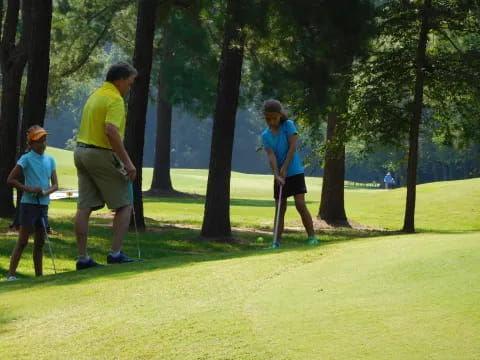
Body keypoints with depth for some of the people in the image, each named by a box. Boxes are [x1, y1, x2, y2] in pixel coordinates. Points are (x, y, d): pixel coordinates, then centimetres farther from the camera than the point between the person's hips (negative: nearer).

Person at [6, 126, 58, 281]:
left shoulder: (50, 160, 10)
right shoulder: (26, 159, -6)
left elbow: (55, 184, 8)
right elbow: (10, 179, -11)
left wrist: (46, 192, -14)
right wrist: (30, 189, -18)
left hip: (43, 204, 6)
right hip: (28, 203, -6)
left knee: (40, 242, 10)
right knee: (22, 241, -9)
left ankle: (39, 275, 17)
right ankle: (11, 275, -10)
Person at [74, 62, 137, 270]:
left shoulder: (95, 95, 16)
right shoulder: (115, 99, -13)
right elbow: (111, 130, -25)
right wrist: (127, 161, -23)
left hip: (82, 151, 9)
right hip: (102, 155, -9)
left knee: (84, 207, 4)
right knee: (124, 205, 1)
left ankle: (82, 258, 3)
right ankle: (115, 253, -4)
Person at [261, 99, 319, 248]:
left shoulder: (288, 125, -3)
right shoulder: (265, 135, 3)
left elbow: (293, 146, -11)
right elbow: (271, 156, -8)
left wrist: (285, 168, -16)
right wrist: (277, 175, -22)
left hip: (295, 172, -3)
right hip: (279, 176, 3)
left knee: (300, 204, -12)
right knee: (280, 209, 5)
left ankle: (312, 237, -7)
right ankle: (276, 241, 7)